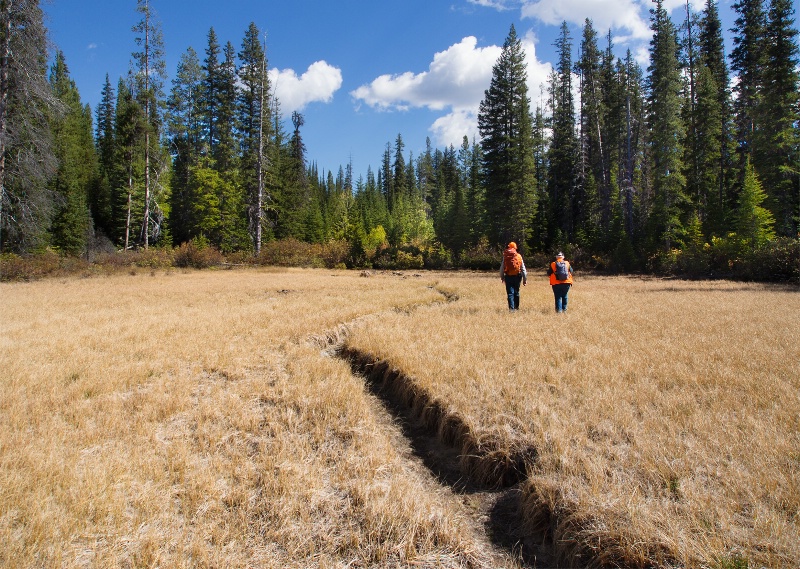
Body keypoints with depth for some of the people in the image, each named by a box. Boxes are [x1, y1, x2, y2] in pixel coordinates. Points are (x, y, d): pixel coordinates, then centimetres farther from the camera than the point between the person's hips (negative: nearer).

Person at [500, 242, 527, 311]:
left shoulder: (505, 257, -3)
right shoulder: (519, 256, 2)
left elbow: (502, 268, 0)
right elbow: (523, 269, 3)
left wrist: (502, 277, 13)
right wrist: (525, 279, 8)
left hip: (508, 277, -2)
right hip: (517, 276, 2)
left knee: (510, 293, -1)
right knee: (516, 293, 15)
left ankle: (511, 308, -9)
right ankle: (516, 307, 25)